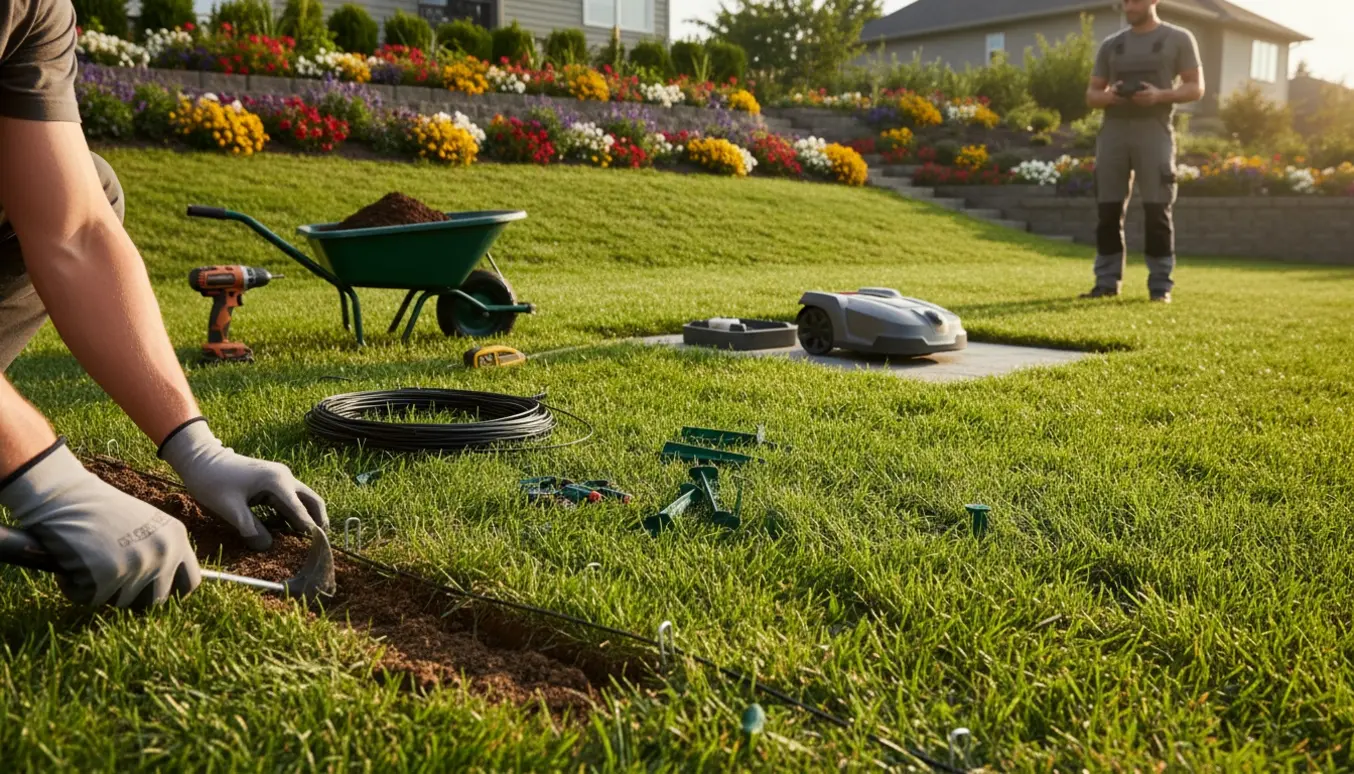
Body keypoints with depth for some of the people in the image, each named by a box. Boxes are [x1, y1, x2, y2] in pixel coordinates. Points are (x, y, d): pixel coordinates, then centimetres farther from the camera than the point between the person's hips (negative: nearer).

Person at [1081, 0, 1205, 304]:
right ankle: (1107, 281, 7)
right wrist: (1108, 96, -8)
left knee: (1157, 211, -6)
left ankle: (1161, 285, -2)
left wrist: (1160, 95, -15)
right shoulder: (1111, 44, 17)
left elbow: (1196, 88, 4)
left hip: (1154, 132, -3)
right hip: (1113, 132, 4)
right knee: (1108, 210, 1)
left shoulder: (1178, 39, 7)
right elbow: (1091, 94, 16)